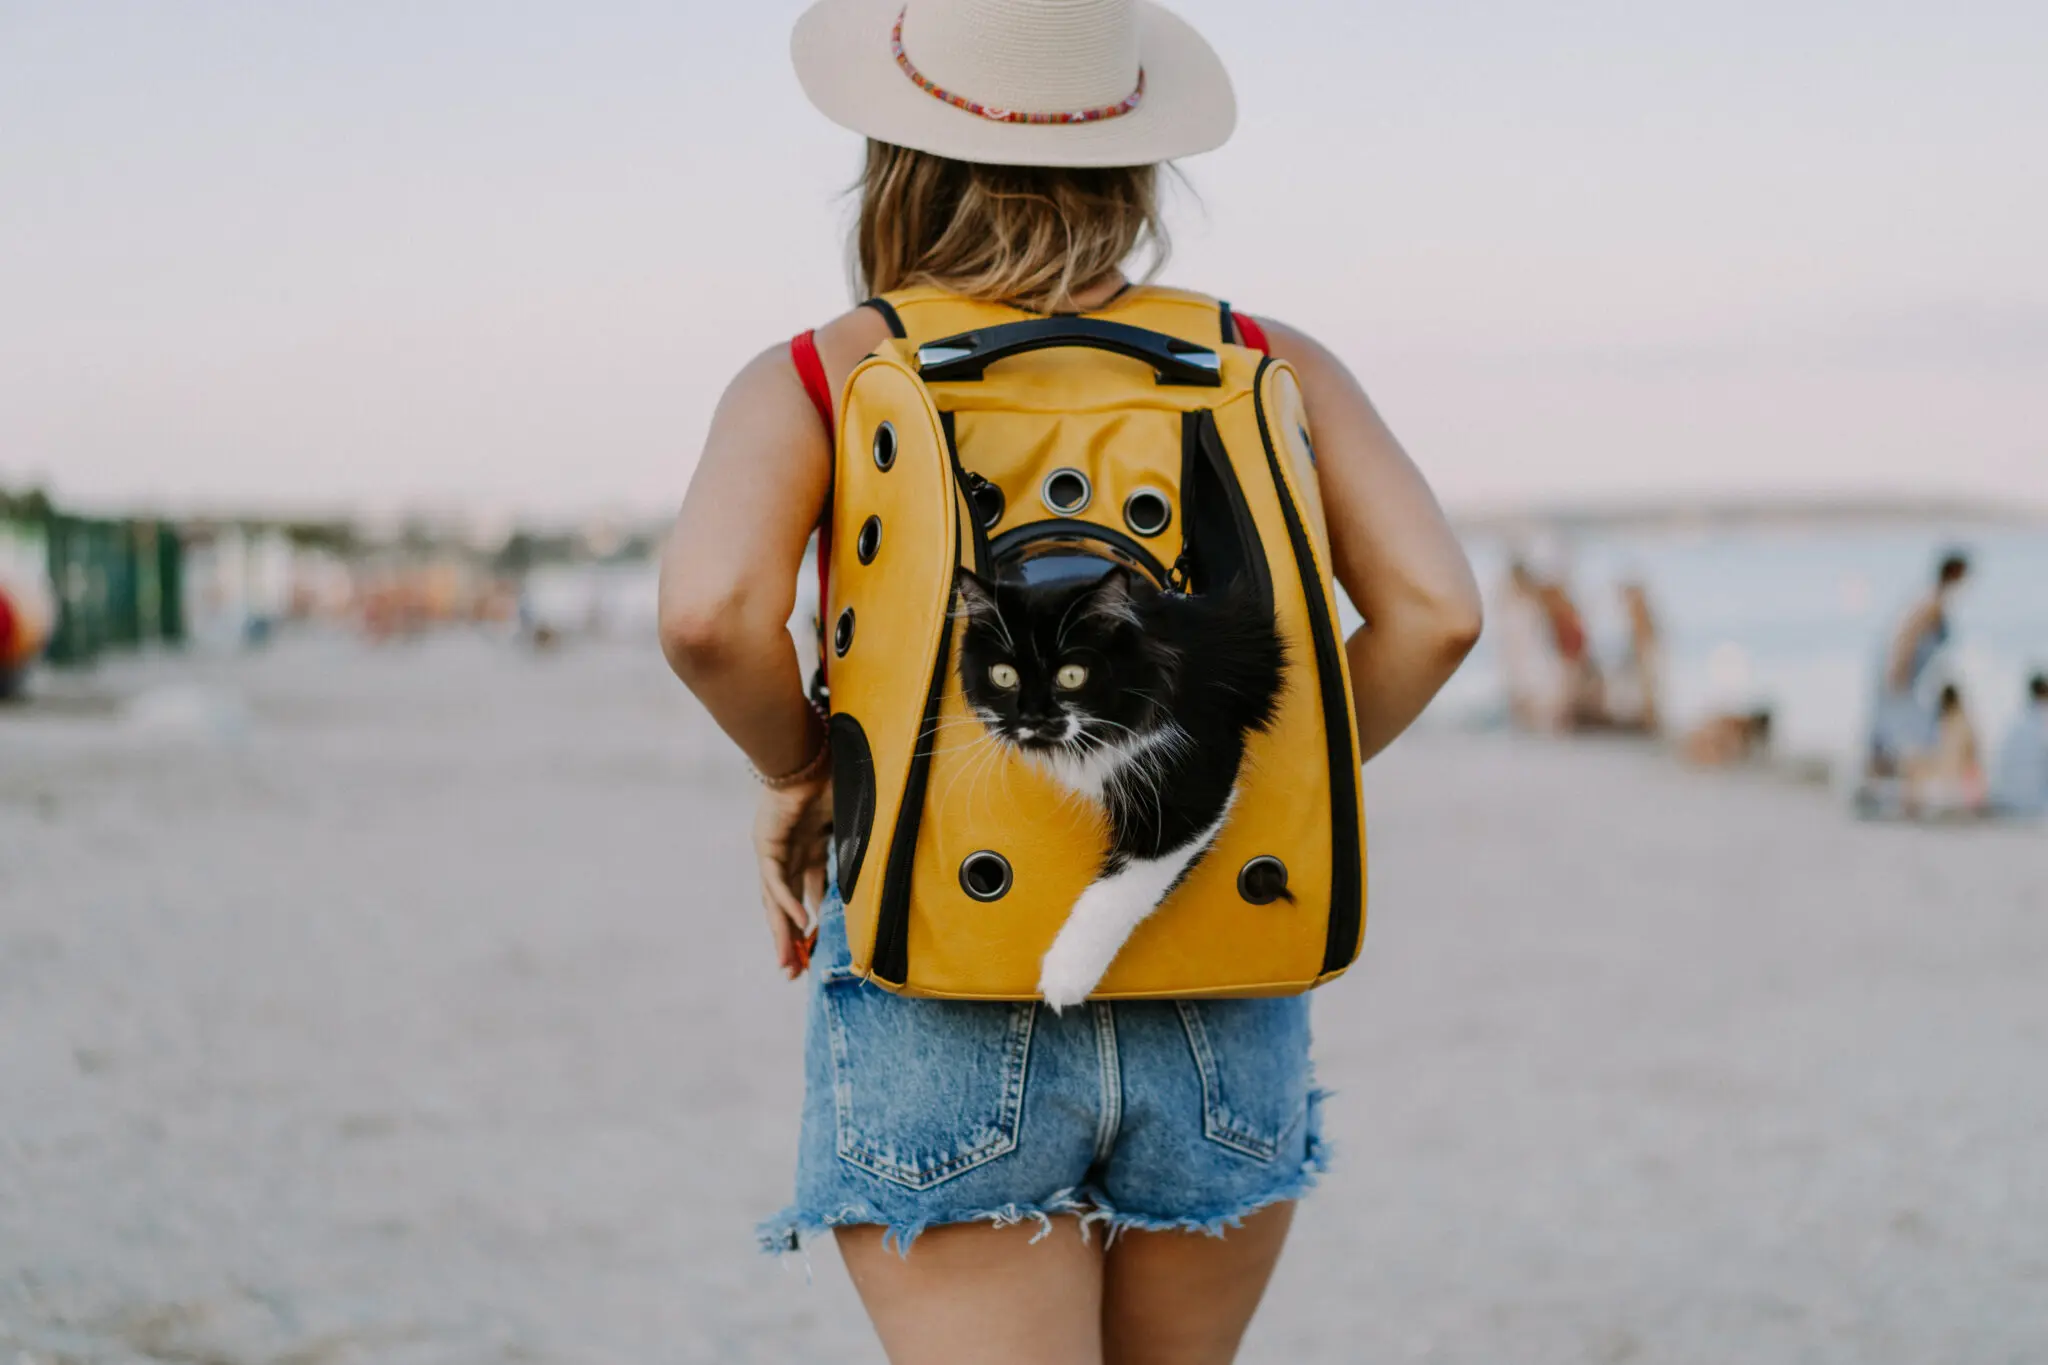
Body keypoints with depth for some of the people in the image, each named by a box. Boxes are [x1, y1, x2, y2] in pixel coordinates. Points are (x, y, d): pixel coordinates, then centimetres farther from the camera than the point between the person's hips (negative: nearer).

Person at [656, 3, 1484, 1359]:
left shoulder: (815, 381, 0)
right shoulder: (1266, 367, 6)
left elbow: (709, 612, -18)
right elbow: (1437, 610, -6)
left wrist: (797, 774, 1)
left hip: (940, 1013, -3)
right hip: (1224, 1017, 3)